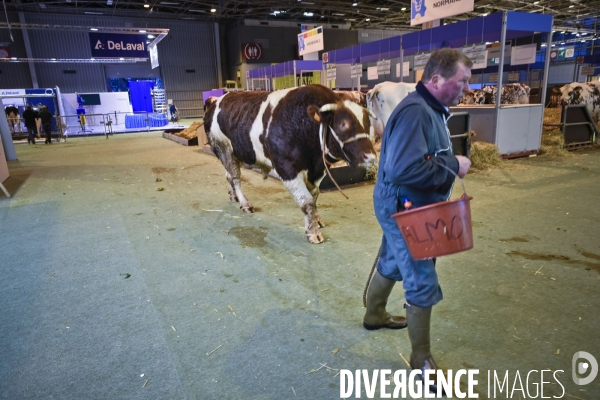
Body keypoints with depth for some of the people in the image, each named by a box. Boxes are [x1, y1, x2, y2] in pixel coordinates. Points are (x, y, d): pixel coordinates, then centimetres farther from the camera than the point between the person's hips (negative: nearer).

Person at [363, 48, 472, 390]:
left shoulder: (432, 109, 9)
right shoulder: (415, 111, -25)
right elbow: (403, 169, -36)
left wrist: (451, 164, 3)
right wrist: (453, 166, -25)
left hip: (410, 208, 10)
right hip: (403, 210, -10)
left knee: (392, 265, 25)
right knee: (424, 285, 1)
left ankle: (374, 316, 48)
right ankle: (422, 358, 20)